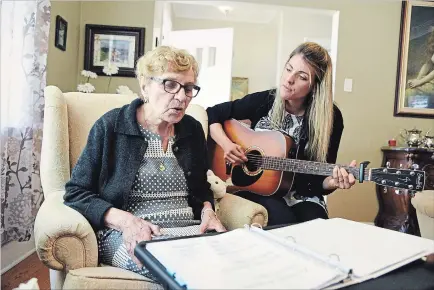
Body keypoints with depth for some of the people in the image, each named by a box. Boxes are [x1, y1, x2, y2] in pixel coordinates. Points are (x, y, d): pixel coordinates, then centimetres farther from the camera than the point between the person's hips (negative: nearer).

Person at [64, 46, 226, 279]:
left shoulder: (193, 130, 10)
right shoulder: (110, 125, -4)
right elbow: (76, 192, -4)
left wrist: (207, 210, -3)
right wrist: (124, 220, -20)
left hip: (189, 228, 6)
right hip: (125, 233, -5)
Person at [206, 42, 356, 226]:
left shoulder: (331, 118, -11)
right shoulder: (263, 101, -9)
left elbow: (320, 178, -7)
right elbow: (212, 114, 0)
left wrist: (333, 182, -29)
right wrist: (226, 144, -15)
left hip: (301, 194, 1)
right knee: (284, 221, -28)